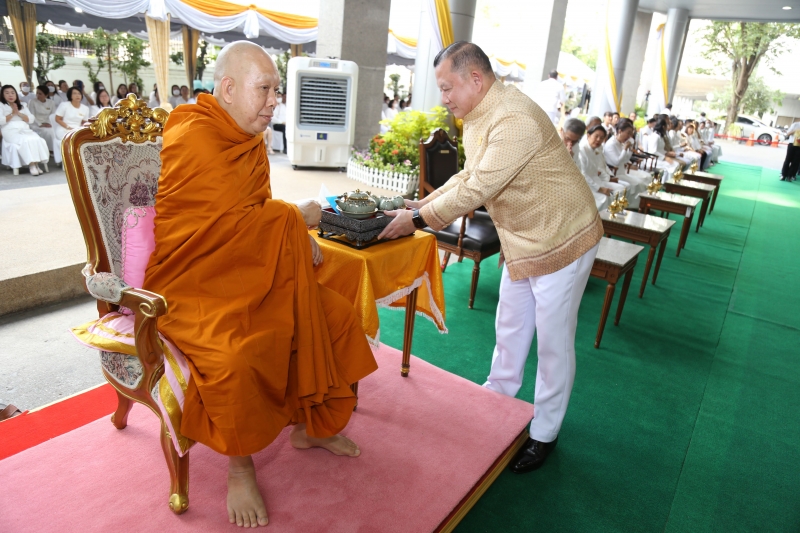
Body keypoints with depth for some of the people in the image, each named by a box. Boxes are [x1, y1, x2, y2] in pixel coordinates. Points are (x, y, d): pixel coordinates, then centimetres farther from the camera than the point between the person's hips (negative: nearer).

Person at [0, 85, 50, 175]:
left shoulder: (22, 105, 23)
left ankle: (36, 163, -30)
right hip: (11, 131, -4)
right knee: (26, 141, -36)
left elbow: (31, 120, 11)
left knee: (38, 140, -30)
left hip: (25, 130, 4)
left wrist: (18, 113, 1)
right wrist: (12, 113, -1)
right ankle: (31, 164, -36)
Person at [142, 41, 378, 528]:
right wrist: (297, 218, -9)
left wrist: (298, 235, -9)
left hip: (249, 274, 9)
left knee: (335, 314, 2)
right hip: (189, 286, -8)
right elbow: (233, 224, -23)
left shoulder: (251, 139, 8)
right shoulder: (194, 139, -20)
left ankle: (310, 425, 19)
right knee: (237, 358, -34)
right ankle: (240, 467, -4)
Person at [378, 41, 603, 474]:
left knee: (553, 341, 4)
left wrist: (417, 219, -23)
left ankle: (544, 434, 20)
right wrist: (426, 202, 1)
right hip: (523, 241, 9)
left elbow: (478, 189, -30)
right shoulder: (477, 116, 4)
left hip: (561, 240, -9)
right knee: (510, 326, 20)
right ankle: (498, 394, 40)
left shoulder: (514, 120, -28)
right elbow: (470, 175, 12)